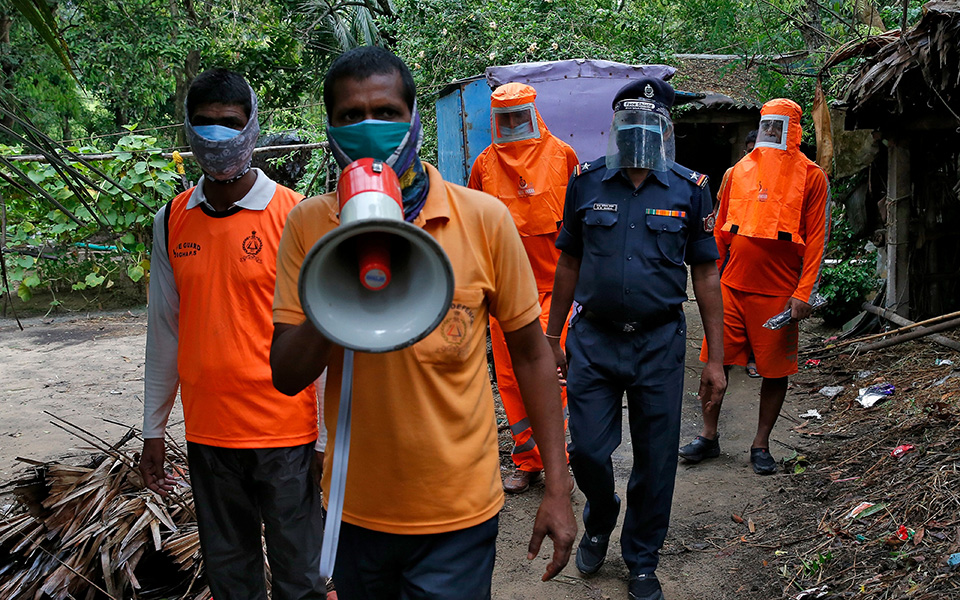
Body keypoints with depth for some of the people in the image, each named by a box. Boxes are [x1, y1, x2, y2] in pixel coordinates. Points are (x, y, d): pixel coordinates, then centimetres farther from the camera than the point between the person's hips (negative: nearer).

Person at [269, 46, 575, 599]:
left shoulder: (484, 218, -10)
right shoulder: (309, 226, -5)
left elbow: (531, 352, -2)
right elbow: (286, 377, -7)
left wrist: (558, 490, -3)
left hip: (458, 513, -2)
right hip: (356, 508, 3)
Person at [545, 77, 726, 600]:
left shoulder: (690, 190, 0)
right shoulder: (586, 183, 2)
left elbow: (705, 275, 2)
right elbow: (569, 264, 9)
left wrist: (715, 358, 0)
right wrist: (553, 337, 9)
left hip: (659, 342, 0)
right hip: (593, 340, 1)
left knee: (655, 461, 7)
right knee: (587, 450, 4)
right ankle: (599, 522, 37)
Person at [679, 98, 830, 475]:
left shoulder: (810, 176, -1)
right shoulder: (739, 172, 9)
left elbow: (816, 239, -4)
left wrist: (804, 293, -11)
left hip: (778, 293, -3)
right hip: (732, 287, 3)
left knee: (775, 370, 5)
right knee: (714, 359, 4)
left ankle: (761, 445, 19)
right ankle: (708, 436, 18)